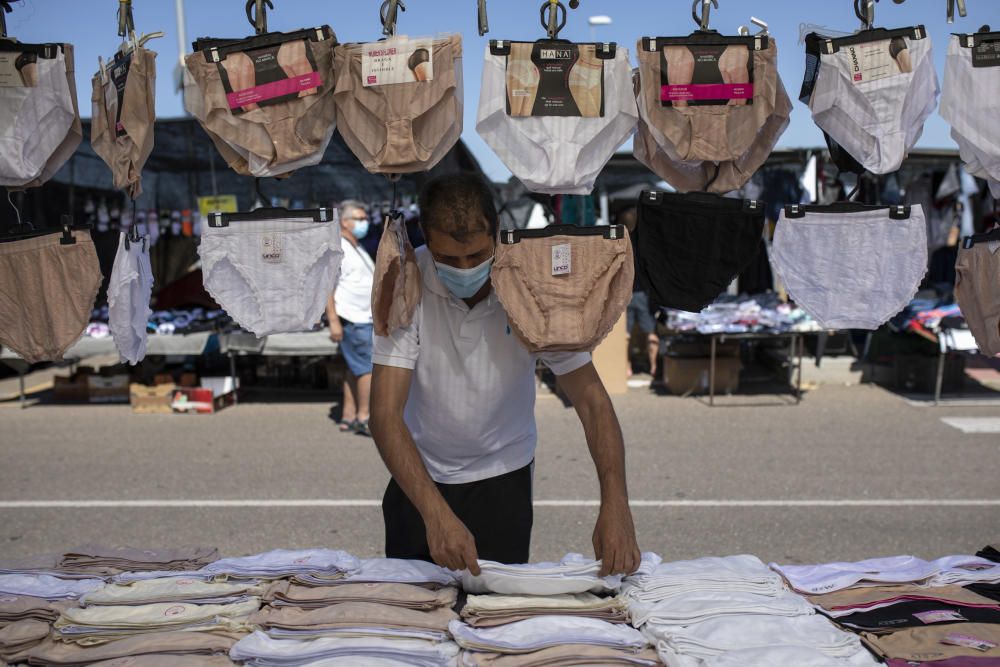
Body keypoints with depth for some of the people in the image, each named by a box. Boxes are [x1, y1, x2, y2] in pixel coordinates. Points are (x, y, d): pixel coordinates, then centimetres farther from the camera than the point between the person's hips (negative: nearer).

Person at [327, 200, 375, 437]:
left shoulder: (357, 249, 19)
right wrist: (333, 321, -23)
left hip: (364, 319, 10)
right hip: (352, 320, -10)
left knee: (355, 369, 11)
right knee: (370, 367, -9)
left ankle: (349, 417, 17)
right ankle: (363, 418, -3)